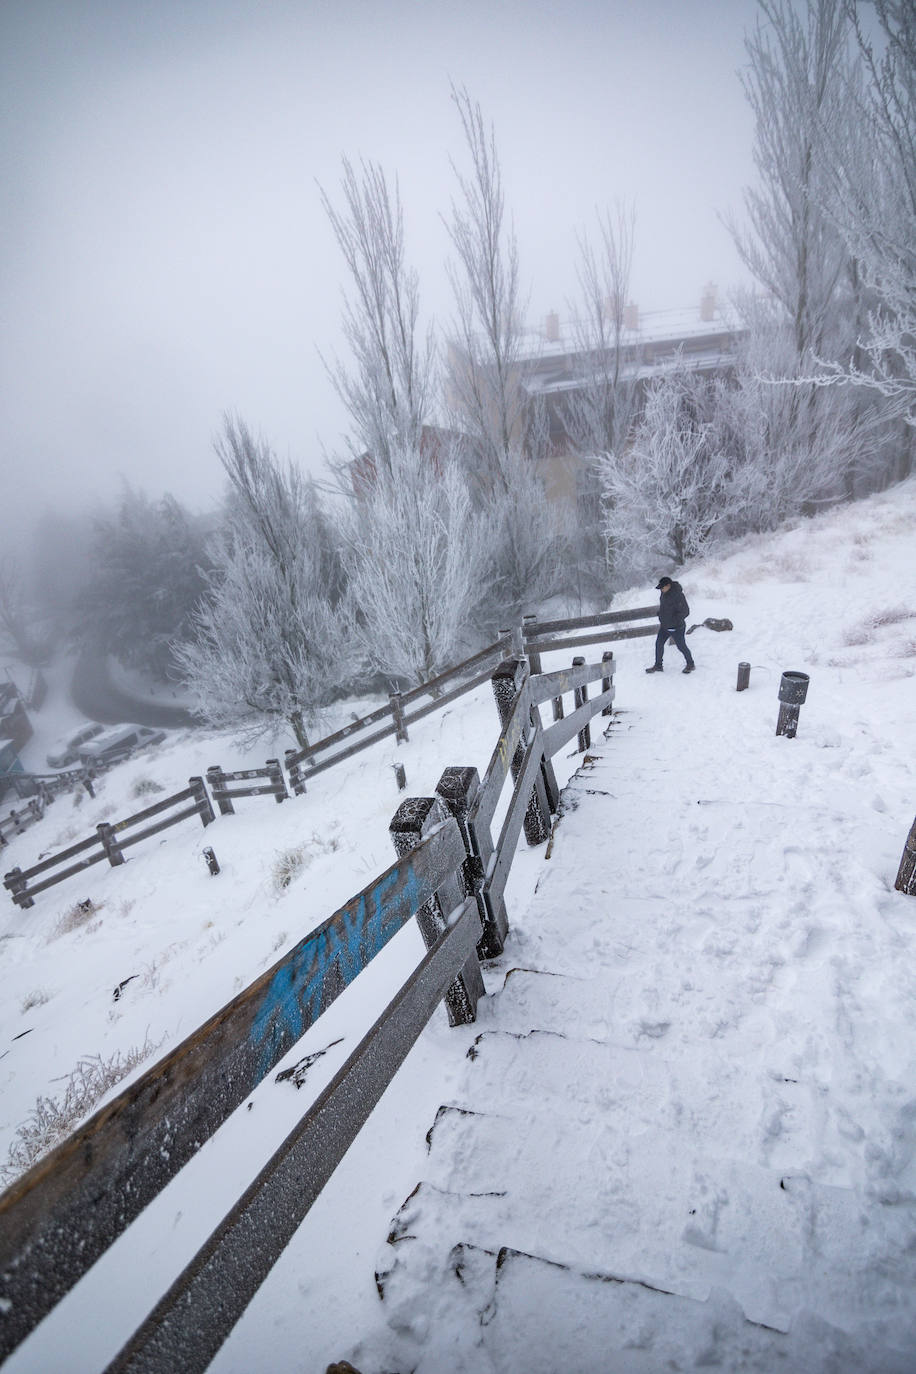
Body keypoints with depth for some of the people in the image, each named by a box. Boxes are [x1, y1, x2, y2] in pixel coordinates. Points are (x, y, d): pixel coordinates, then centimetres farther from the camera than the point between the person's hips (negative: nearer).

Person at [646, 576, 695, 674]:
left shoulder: (678, 595, -25)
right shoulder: (664, 592, 1)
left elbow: (685, 612, -23)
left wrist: (674, 620, -24)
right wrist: (661, 620, 15)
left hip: (676, 627, -8)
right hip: (664, 626, 8)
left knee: (681, 646, 5)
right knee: (659, 644, 7)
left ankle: (691, 664, 25)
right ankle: (658, 666, 19)